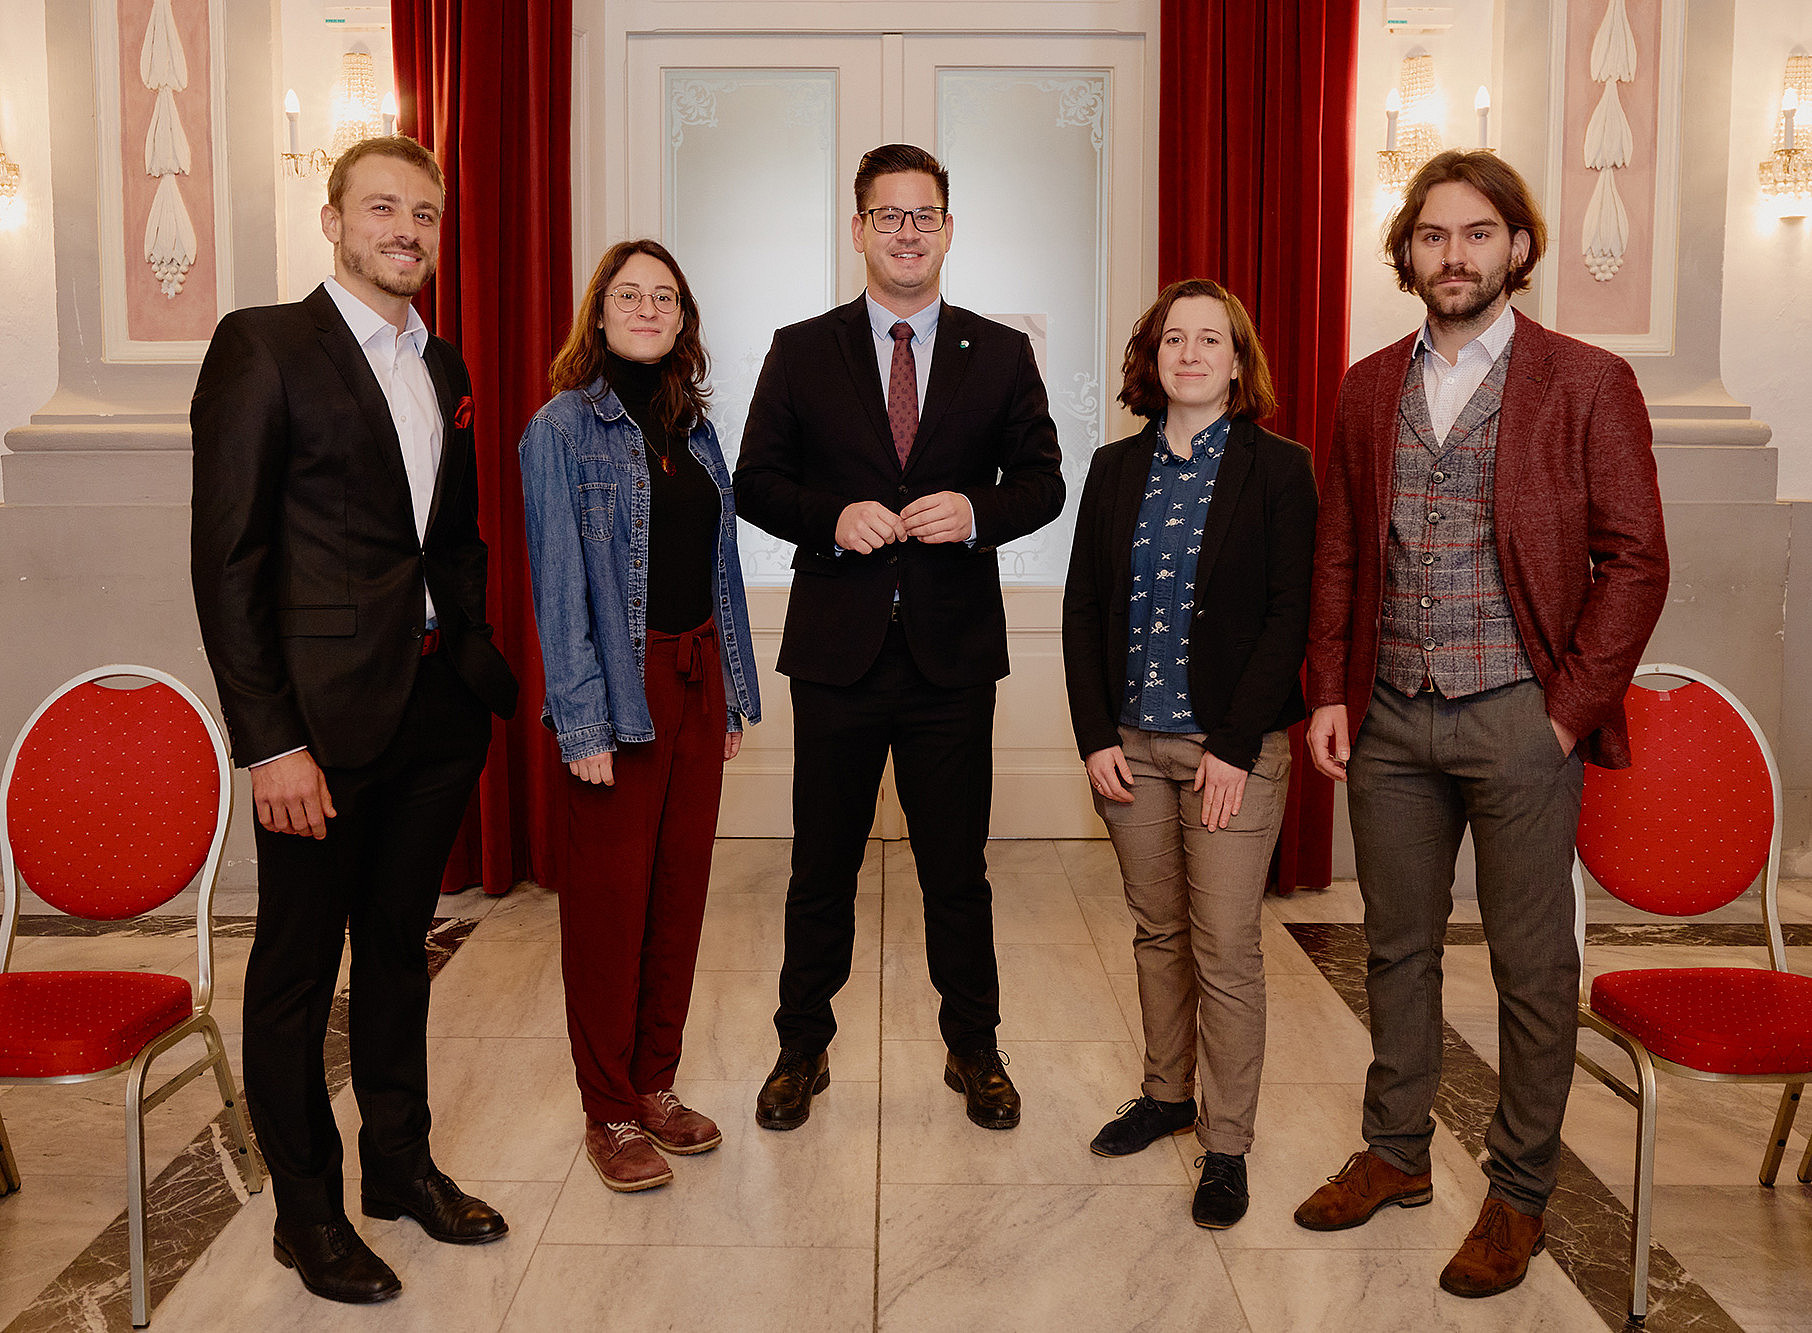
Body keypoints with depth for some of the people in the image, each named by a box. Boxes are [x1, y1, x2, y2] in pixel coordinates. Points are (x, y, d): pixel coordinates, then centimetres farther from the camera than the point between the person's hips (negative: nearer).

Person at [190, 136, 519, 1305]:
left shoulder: (445, 371, 13)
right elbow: (227, 559, -12)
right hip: (324, 715, -6)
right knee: (297, 969, 8)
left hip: (438, 708, 6)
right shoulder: (263, 347, -7)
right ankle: (308, 1211, 24)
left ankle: (402, 1163, 34)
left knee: (399, 944, 18)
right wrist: (270, 740, -16)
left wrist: (478, 668, 8)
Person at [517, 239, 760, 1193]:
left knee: (681, 889, 12)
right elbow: (559, 584, -11)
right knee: (609, 900, 3)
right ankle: (609, 1113, 17)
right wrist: (581, 722, -15)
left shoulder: (694, 427, 12)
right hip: (620, 691, -6)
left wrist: (734, 693, 11)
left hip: (697, 681, 6)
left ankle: (656, 1085, 27)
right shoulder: (563, 428, -6)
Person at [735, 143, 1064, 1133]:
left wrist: (976, 513, -14)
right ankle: (802, 1051, 28)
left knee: (957, 868, 10)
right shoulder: (801, 352, 5)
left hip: (953, 650, 0)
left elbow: (1041, 481, 7)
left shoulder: (1000, 355, 7)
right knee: (821, 866, 11)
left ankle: (974, 1051, 29)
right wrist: (832, 518, -15)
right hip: (836, 649, 0)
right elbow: (755, 484, 4)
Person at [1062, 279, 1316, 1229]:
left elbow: (1289, 614, -7)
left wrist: (1235, 747, -13)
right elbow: (1082, 609, 7)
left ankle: (1226, 1144, 13)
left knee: (1226, 951, 0)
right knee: (1157, 933, 15)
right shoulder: (1115, 470, 8)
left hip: (1234, 747, -4)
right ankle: (1167, 1094, 33)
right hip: (1130, 743, 4)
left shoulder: (1278, 469, -3)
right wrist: (1095, 738, -2)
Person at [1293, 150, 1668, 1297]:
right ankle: (1397, 1152, 32)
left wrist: (1570, 713, -11)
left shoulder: (1589, 383, -2)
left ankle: (1520, 1192, 23)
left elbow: (1634, 563, -5)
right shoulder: (1369, 389, 10)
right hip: (1390, 718, 4)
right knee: (1398, 948, 15)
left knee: (1532, 968, 6)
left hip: (1518, 718, -4)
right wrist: (1329, 693, 3)